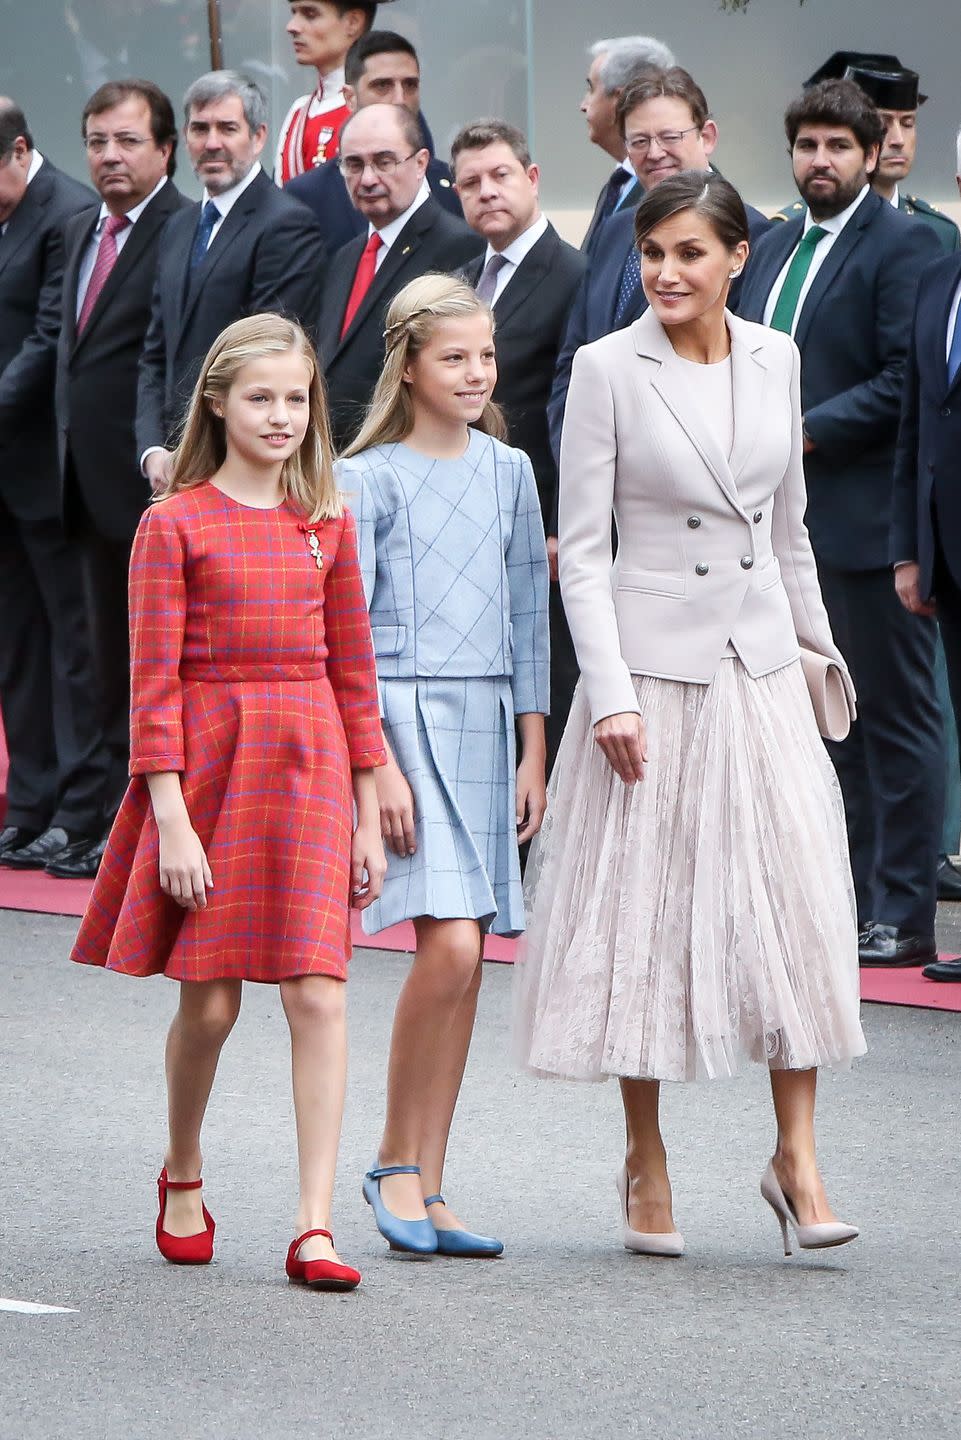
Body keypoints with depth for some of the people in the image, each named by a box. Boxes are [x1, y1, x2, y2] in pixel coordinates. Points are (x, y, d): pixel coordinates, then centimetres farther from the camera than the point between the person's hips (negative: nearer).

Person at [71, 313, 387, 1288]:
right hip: (207, 766, -3)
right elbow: (154, 681, -6)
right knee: (209, 1003, 2)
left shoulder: (327, 526, 8)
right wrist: (171, 817, -12)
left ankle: (314, 1227, -8)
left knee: (318, 996, -7)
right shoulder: (176, 524, -3)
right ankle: (182, 1176, 29)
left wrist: (368, 815, 9)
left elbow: (353, 675, 12)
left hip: (308, 769, 3)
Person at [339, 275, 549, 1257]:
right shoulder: (368, 479, -3)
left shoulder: (509, 472, 11)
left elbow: (528, 617, 15)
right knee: (449, 941, -17)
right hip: (401, 711, -5)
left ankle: (426, 1189, 8)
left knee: (463, 959, 2)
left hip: (485, 722, 5)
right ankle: (395, 1164, -2)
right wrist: (377, 763, -13)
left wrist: (532, 749, 10)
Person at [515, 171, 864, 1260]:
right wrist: (610, 696, -13)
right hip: (655, 662, -4)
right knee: (647, 906, 1)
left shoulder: (774, 359, 6)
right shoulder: (608, 369, -6)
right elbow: (581, 550, -7)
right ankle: (646, 1168, 12)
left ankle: (796, 1155, 3)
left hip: (762, 662, 4)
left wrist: (818, 644, 20)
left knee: (794, 896, -4)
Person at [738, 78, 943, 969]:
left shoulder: (902, 246, -7)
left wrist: (807, 433, -17)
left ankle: (902, 917, 1)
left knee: (893, 719, -2)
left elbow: (906, 382, -15)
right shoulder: (773, 249, 17)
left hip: (865, 523, -8)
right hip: (785, 524, 8)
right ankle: (843, 900, 17)